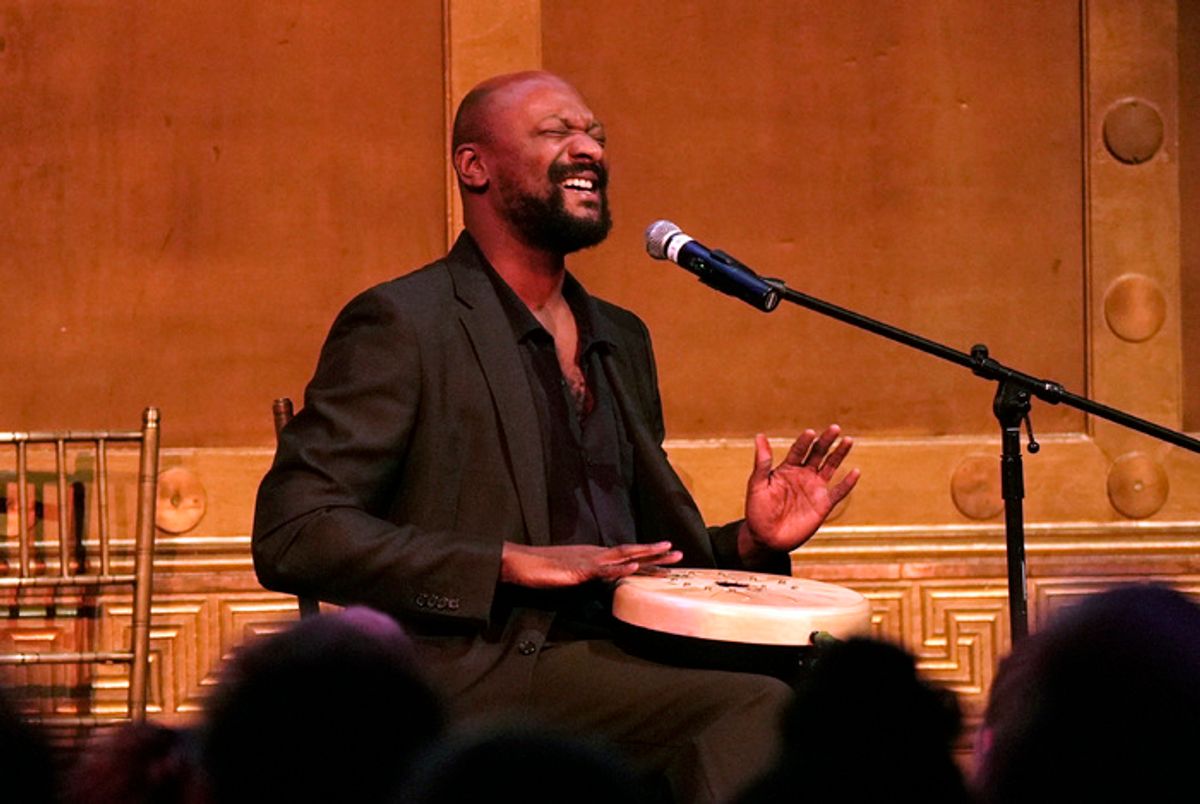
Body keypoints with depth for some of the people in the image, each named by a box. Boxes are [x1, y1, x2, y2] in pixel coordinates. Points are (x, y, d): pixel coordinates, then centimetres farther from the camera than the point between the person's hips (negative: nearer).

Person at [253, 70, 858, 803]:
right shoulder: (403, 323, -2)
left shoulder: (621, 338, 22)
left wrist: (751, 542, 6)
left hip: (620, 659, 7)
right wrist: (511, 562, -18)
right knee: (750, 708, -28)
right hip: (482, 672, -7)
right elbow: (292, 536, -11)